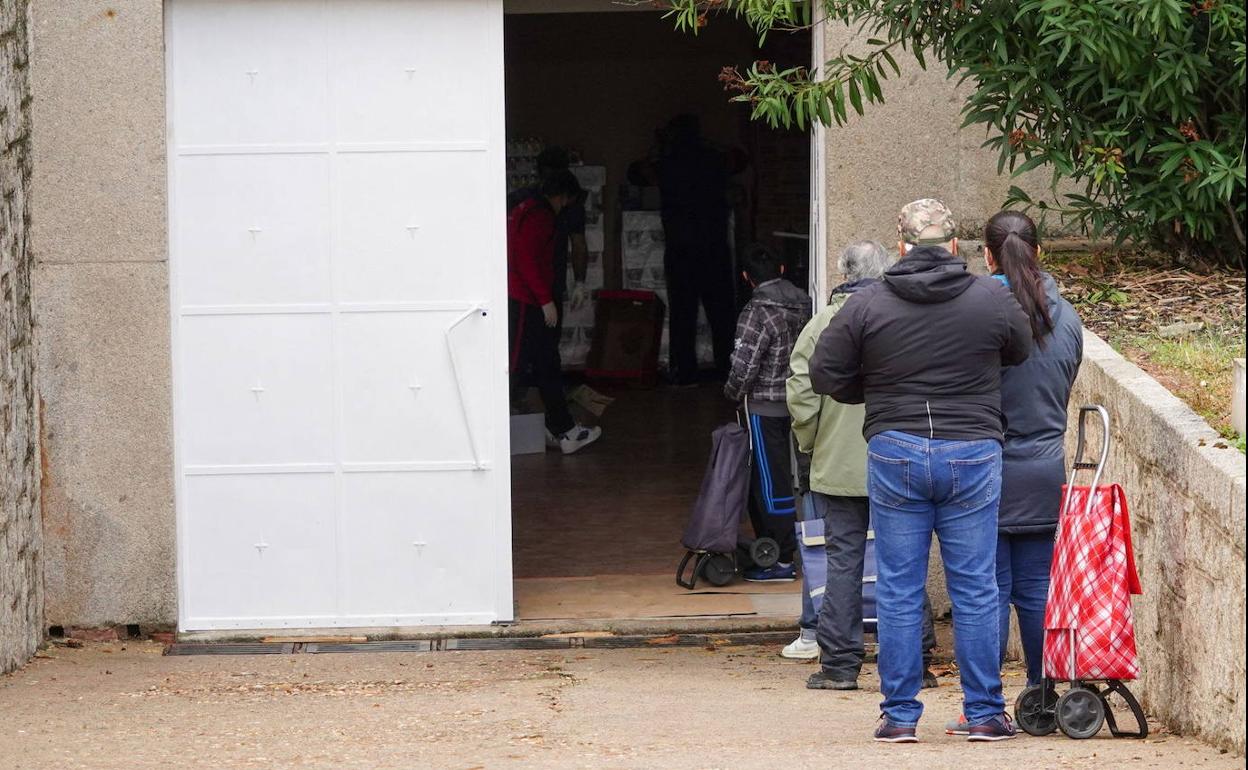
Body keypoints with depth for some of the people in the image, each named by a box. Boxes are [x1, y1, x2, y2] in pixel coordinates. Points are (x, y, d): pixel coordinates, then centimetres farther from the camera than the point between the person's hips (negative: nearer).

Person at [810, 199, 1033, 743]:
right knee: (975, 590, 6)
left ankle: (900, 715, 6)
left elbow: (825, 375, 1)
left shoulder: (867, 304, -2)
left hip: (894, 455, 0)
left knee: (898, 591, 5)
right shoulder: (991, 299, -1)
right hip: (973, 454, 0)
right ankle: (985, 714, 9)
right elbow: (1022, 352, 15)